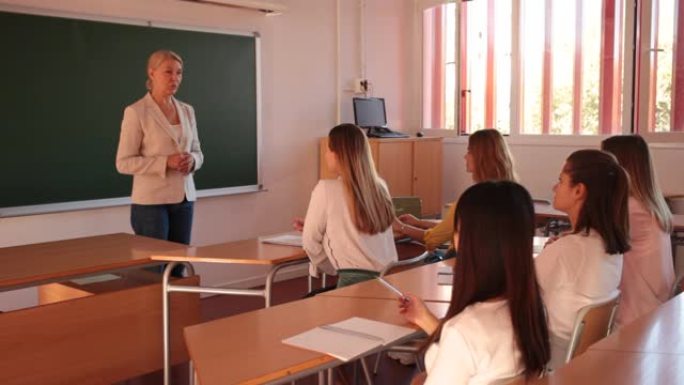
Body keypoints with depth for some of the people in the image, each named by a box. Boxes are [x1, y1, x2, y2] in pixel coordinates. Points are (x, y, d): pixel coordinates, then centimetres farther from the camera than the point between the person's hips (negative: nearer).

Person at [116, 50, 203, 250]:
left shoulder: (187, 111, 10)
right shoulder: (136, 112, -8)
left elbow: (197, 151, 17)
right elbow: (124, 162, -10)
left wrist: (192, 160, -7)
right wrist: (166, 162, -21)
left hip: (184, 199, 6)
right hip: (151, 201, -6)